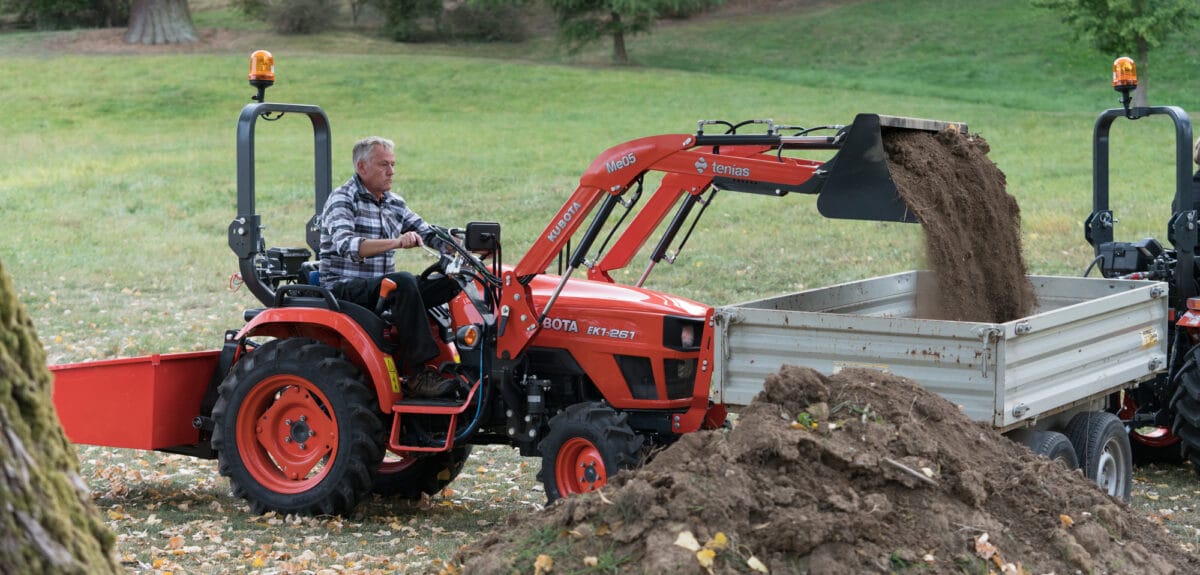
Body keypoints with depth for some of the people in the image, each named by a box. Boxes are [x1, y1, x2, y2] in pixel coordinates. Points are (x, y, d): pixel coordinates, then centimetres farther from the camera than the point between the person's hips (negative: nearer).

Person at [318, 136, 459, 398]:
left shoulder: (394, 204, 15)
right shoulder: (343, 200, -9)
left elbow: (429, 234, 12)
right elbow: (345, 245, -26)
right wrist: (396, 242, -39)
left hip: (382, 288, 7)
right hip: (343, 290, -7)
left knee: (450, 283, -14)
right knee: (403, 282, -35)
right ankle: (419, 375, -37)